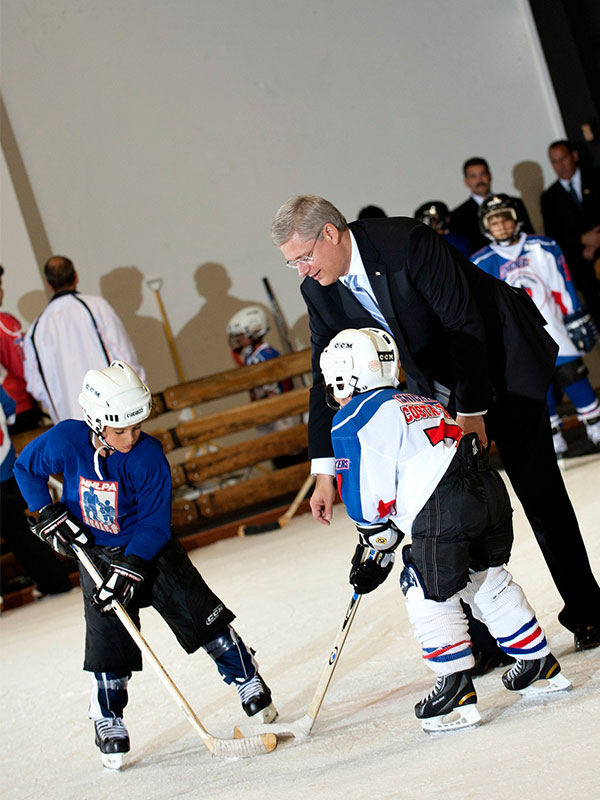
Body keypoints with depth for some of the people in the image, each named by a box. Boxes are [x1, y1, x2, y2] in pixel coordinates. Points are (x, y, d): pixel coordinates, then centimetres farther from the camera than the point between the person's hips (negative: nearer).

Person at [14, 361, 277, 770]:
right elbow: (26, 468, 2)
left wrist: (131, 567, -27)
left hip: (150, 548, -1)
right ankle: (108, 723, 13)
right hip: (96, 553, 1)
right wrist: (47, 513, -7)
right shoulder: (65, 441, -19)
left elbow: (154, 523, -18)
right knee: (108, 642, -3)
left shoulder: (148, 455, -22)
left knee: (198, 611, -5)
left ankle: (247, 678, 12)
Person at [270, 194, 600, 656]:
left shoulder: (407, 241, -28)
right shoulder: (319, 289, -8)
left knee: (538, 488, -3)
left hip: (502, 365, -6)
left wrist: (471, 410, -22)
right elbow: (327, 377, -2)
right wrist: (324, 469, -7)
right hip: (437, 388, 6)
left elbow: (465, 323, -25)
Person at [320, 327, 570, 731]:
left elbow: (369, 499, -1)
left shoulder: (351, 422, 3)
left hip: (443, 512, -8)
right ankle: (541, 666, 31)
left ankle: (457, 692, 5)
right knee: (488, 579, 23)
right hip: (488, 490, 8)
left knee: (430, 594, 5)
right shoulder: (412, 402, 29)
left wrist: (376, 550, 15)